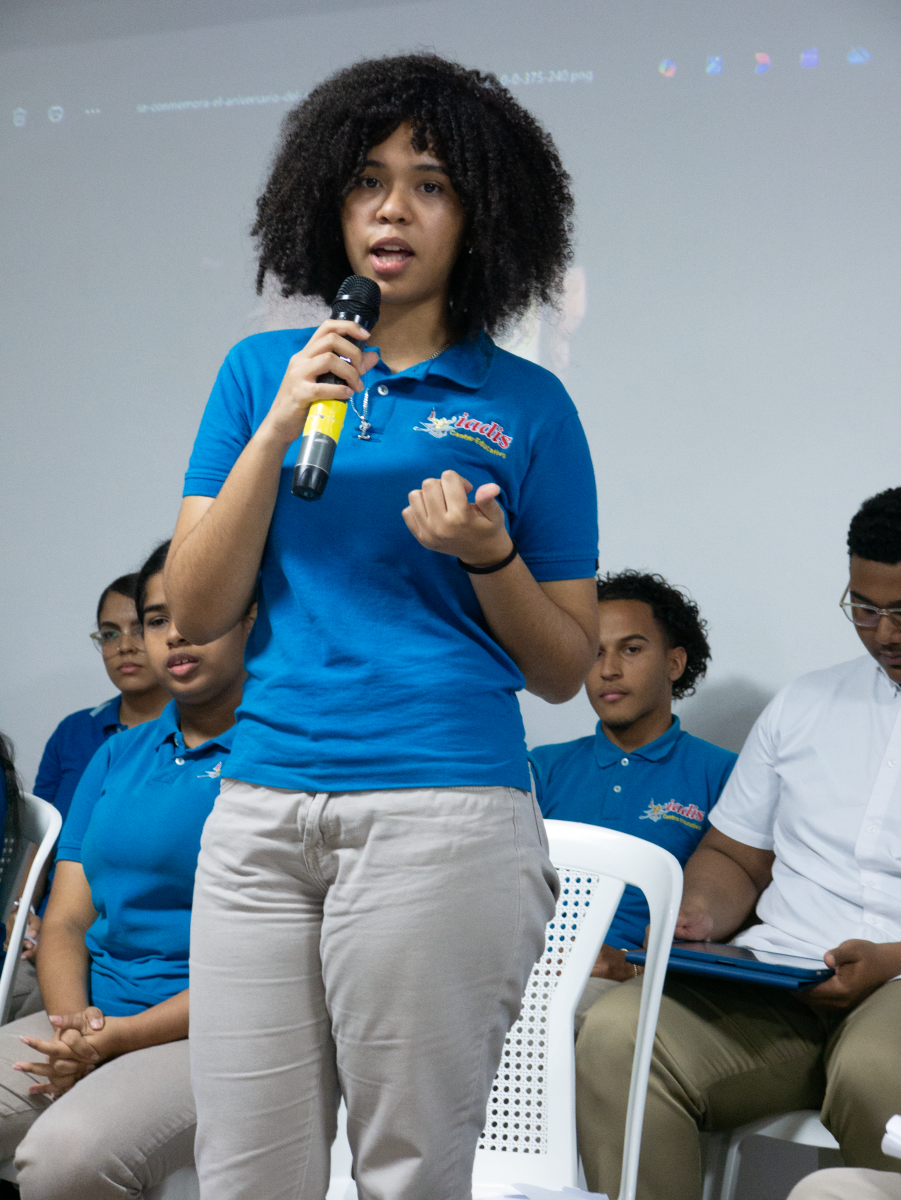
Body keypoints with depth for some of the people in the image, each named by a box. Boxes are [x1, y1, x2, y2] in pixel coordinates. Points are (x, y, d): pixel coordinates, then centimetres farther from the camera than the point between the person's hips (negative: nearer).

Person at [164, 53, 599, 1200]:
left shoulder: (526, 404, 4)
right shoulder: (262, 370, 12)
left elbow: (565, 668, 7)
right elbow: (193, 610, 4)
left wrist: (487, 555, -12)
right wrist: (278, 429, -6)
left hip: (445, 810, -2)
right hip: (260, 811, 3)